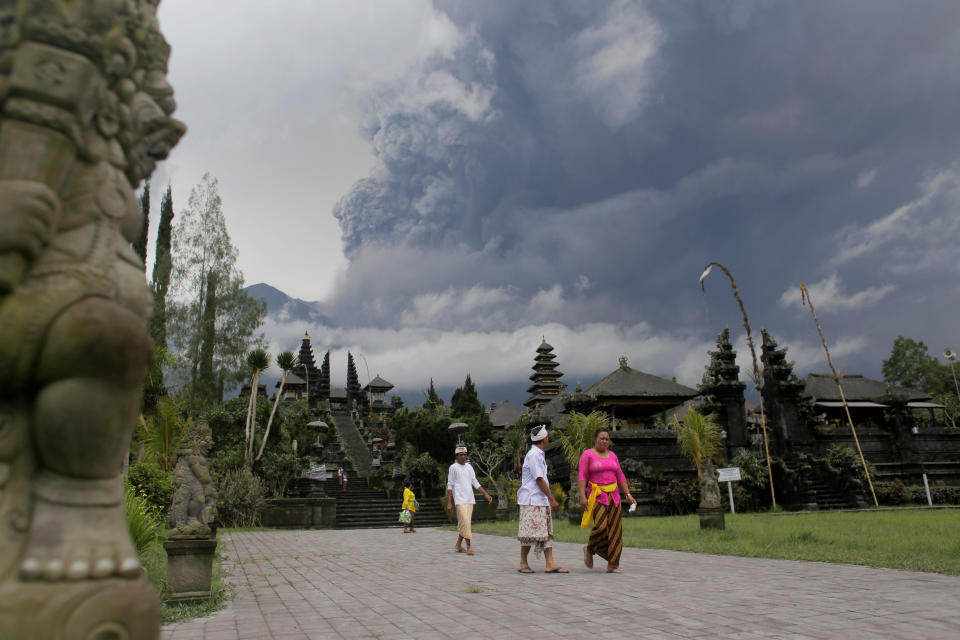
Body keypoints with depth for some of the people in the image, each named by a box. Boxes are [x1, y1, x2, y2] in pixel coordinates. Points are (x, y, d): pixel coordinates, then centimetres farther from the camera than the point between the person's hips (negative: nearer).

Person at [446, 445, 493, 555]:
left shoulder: (469, 466, 15)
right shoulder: (453, 467, 0)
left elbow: (475, 483, 17)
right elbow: (450, 486, -1)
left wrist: (486, 494, 10)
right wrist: (449, 503, -6)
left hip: (470, 500, 5)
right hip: (460, 500, -5)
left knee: (465, 523, 7)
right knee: (465, 522, -14)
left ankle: (458, 544, 20)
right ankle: (468, 546, -11)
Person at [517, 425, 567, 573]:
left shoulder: (540, 455, 17)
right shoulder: (533, 454, -14)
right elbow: (539, 479, -18)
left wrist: (551, 497, 20)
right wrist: (552, 499, -17)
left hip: (542, 500, 10)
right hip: (531, 500, -10)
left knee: (547, 532, 5)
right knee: (530, 532, -4)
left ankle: (550, 564, 4)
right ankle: (523, 564, 7)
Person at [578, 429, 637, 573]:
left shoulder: (612, 455, 13)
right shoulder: (588, 454, -2)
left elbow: (620, 476, 17)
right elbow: (582, 476, -8)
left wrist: (628, 495, 9)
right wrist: (582, 496, -17)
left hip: (613, 496, 5)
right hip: (597, 496, -5)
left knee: (615, 530, 0)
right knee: (601, 527, -19)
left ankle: (612, 565, 7)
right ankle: (589, 549, 10)